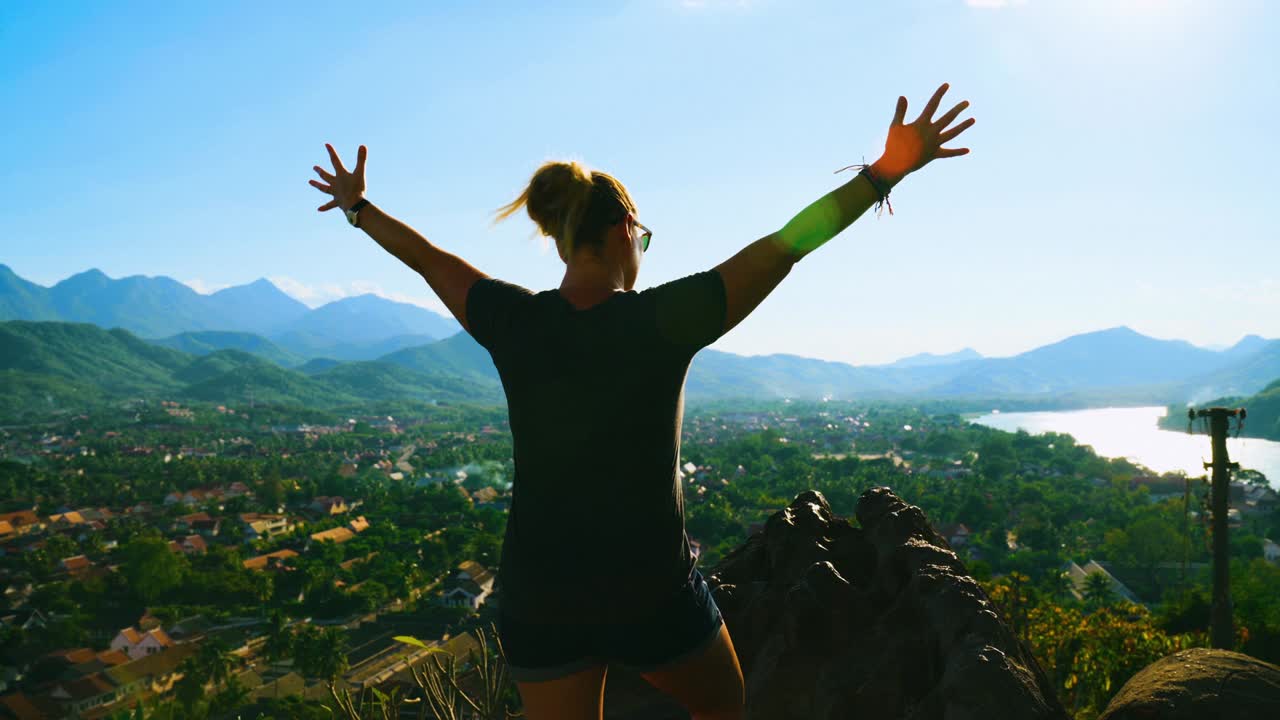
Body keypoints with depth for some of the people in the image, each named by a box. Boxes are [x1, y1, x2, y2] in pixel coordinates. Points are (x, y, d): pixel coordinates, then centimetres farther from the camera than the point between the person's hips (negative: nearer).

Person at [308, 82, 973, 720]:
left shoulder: (514, 323, -8)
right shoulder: (662, 321, -18)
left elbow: (425, 256, 8)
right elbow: (785, 244, -15)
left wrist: (357, 207, 25)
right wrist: (887, 170, -8)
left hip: (537, 599, 3)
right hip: (654, 596, -2)